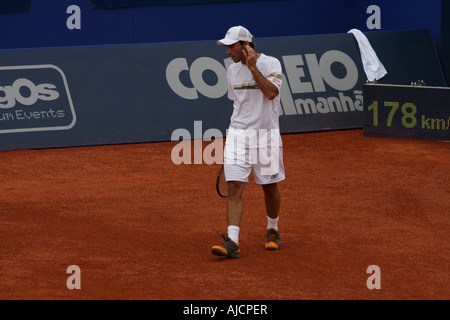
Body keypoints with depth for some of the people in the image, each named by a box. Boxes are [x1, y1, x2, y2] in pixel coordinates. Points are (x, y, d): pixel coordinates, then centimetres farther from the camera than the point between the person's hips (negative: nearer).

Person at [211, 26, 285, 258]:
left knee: (269, 186, 8)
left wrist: (253, 67, -21)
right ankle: (232, 242, -17)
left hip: (266, 135, -3)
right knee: (234, 186, -10)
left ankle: (272, 231, 33)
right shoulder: (232, 70, 9)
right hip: (237, 134, 3)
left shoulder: (270, 64, -7)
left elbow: (271, 93, -23)